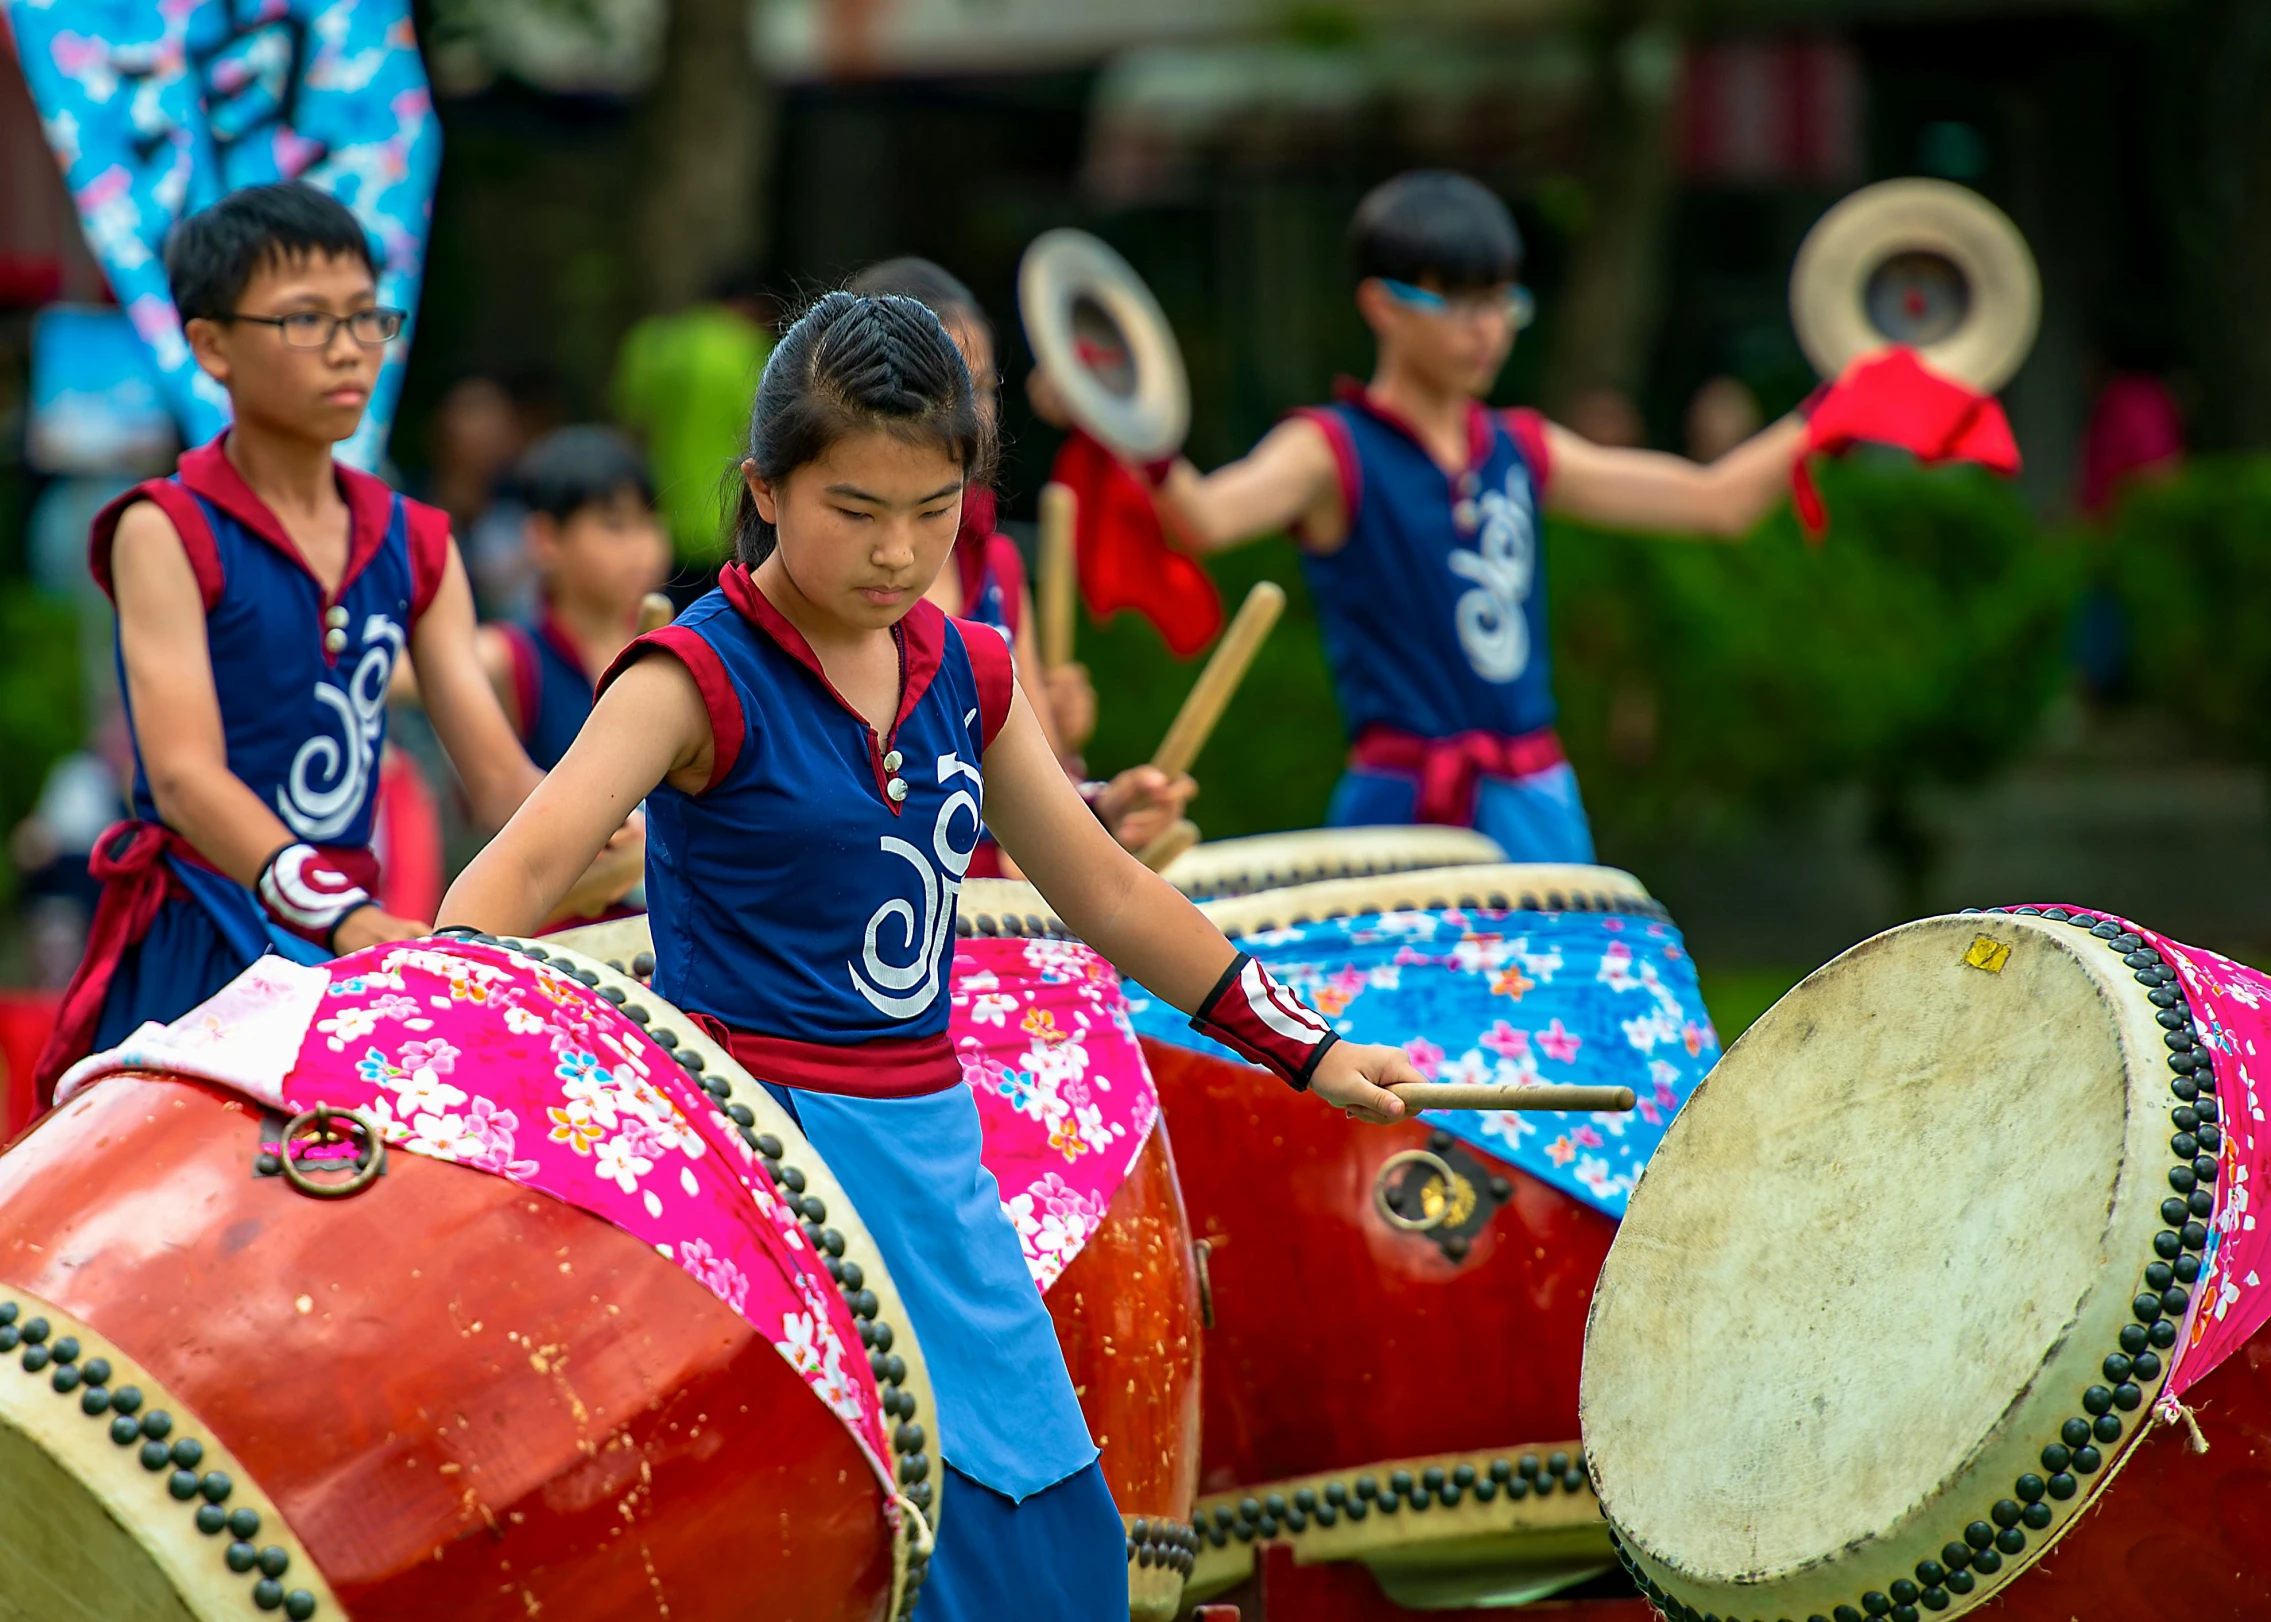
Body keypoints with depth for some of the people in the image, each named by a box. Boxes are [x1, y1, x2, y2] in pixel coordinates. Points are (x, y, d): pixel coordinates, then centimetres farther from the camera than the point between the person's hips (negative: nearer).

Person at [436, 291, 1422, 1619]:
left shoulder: (968, 674, 8)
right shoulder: (700, 676, -10)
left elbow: (1106, 889, 17)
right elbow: (532, 856, -24)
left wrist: (1309, 1051, 19)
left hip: (927, 1149, 6)